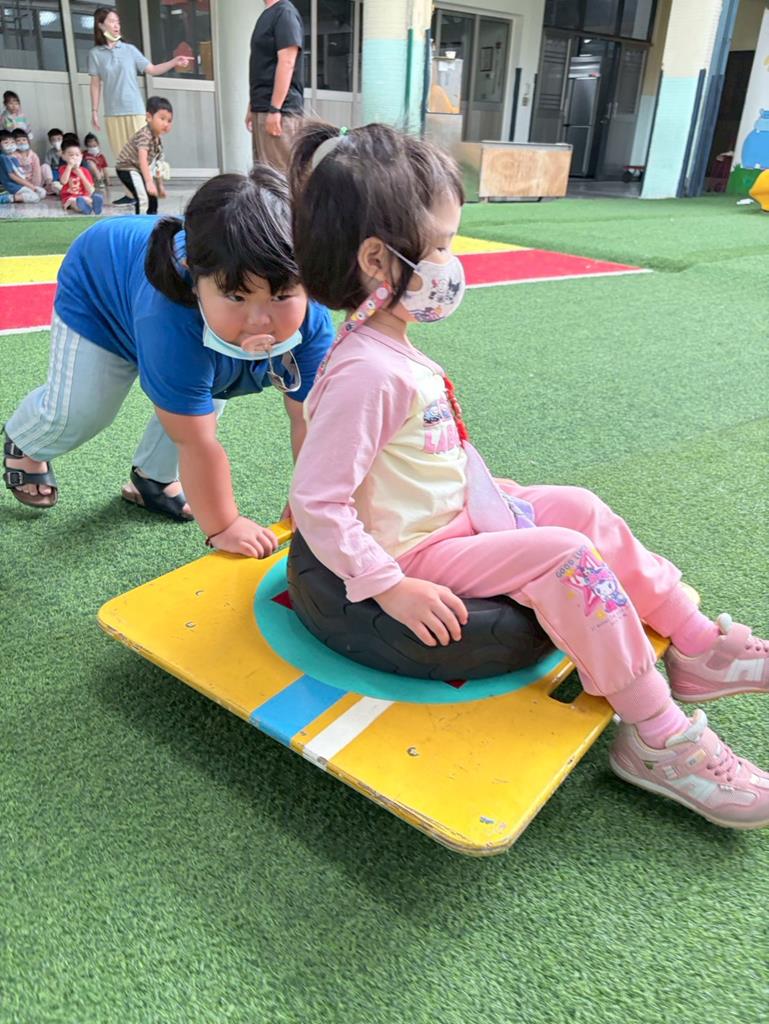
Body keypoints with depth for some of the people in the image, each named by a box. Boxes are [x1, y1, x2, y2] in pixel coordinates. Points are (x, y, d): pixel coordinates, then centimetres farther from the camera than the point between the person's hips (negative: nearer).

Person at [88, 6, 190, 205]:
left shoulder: (129, 49, 7)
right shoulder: (95, 53, 5)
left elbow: (151, 69, 5)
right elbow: (95, 84, 6)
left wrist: (174, 62, -7)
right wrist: (94, 111, 3)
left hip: (135, 109, 0)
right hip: (113, 112, 0)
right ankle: (131, 193, 4)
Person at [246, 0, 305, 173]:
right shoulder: (267, 15, 18)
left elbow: (287, 63, -17)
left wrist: (274, 109, -21)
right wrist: (253, 106, 19)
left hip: (280, 111, -9)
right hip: (262, 109, 9)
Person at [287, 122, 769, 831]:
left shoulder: (390, 347, 4)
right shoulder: (366, 373, -28)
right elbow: (316, 503, -29)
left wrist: (482, 490, 13)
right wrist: (390, 588, -25)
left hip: (453, 514, 10)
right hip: (419, 552, -10)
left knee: (582, 509, 8)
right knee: (567, 557, -19)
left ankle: (698, 646, 17)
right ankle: (658, 739, -3)